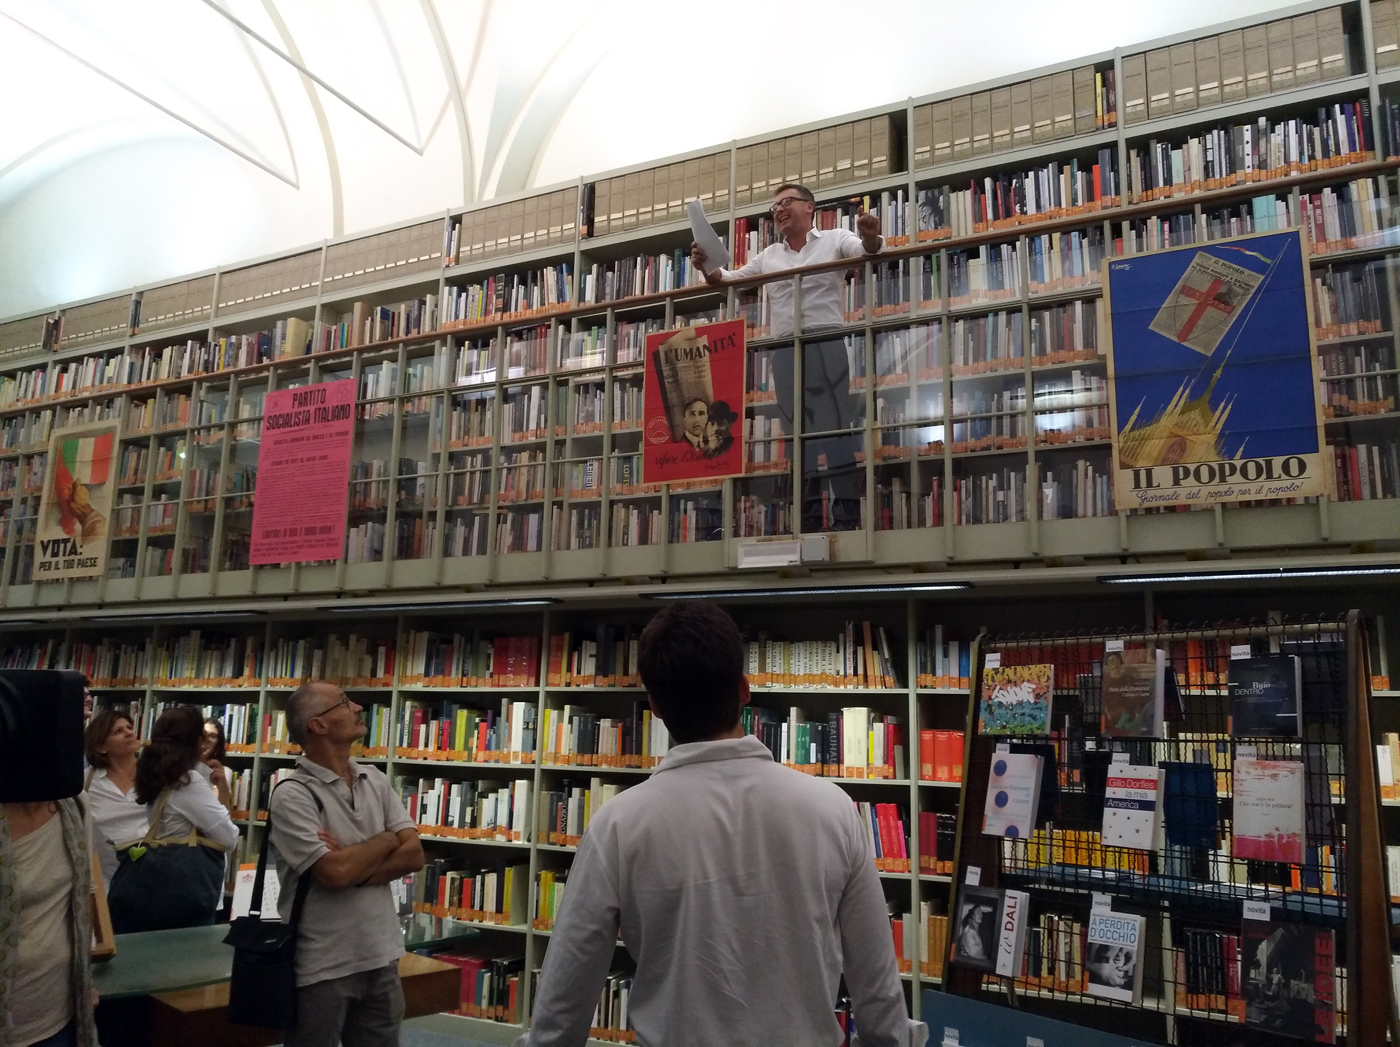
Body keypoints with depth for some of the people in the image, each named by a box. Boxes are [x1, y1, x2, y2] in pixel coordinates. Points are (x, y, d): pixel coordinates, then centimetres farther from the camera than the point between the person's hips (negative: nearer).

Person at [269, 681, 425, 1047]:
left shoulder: (375, 780, 5)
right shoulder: (293, 794, -13)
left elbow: (414, 855, -1)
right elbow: (335, 873, -22)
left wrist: (353, 865, -15)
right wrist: (387, 840, -6)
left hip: (381, 958, 6)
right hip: (321, 968, -5)